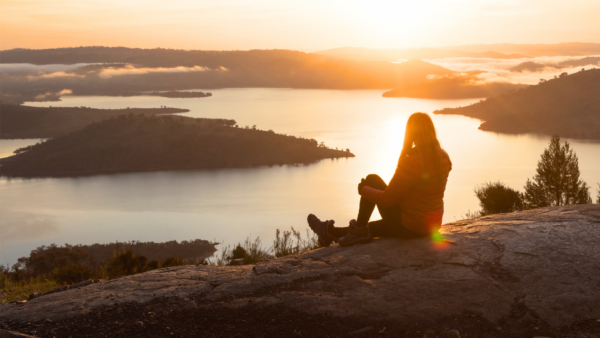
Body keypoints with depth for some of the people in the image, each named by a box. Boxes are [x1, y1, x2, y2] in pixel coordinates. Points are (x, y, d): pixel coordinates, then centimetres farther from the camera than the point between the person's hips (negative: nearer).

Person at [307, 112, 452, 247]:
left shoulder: (411, 162, -23)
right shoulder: (444, 157, -2)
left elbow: (387, 200, -17)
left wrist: (363, 189, 0)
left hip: (409, 226, -8)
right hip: (433, 225, 8)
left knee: (372, 180, 7)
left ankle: (359, 228, 19)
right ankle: (331, 232, 37)